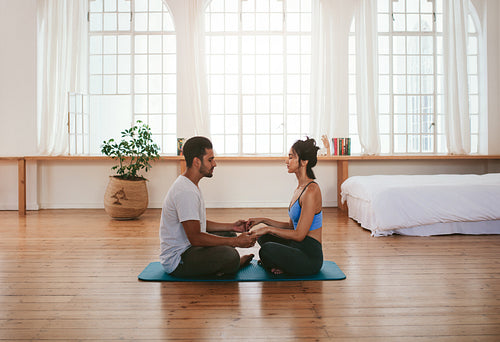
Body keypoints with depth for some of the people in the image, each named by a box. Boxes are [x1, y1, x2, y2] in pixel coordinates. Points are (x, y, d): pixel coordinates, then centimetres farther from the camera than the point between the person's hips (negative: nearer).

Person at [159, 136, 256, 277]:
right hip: (176, 260, -11)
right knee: (229, 255, -30)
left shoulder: (189, 185, 9)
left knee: (229, 235, 23)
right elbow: (195, 238, -29)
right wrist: (235, 241, -25)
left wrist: (231, 227, 10)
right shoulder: (186, 192, -25)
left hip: (186, 247, 11)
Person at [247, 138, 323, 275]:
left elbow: (299, 234, -22)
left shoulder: (311, 191, -21)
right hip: (298, 248, 10)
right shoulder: (300, 187, 10)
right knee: (262, 235, 20)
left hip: (310, 257, -10)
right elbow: (291, 226, 16)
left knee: (267, 250, -32)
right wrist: (264, 220, 10)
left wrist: (268, 229, -16)